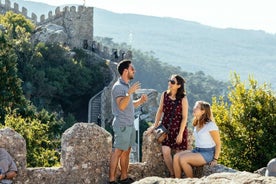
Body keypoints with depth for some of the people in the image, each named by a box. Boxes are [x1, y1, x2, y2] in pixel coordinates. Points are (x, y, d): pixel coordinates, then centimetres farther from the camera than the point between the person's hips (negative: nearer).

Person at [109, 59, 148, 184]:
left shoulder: (127, 86, 15)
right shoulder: (118, 87, -14)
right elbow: (121, 106, -25)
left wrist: (140, 101, 6)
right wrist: (130, 92, -33)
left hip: (130, 124, 9)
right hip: (122, 124, -9)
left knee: (126, 152, 11)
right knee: (118, 152, -8)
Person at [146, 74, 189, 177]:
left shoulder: (183, 99, -11)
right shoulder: (164, 95, 0)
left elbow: (184, 117, -10)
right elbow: (160, 111, 10)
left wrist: (180, 134, -12)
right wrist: (155, 125, 9)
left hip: (179, 129, -3)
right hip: (166, 128, 3)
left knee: (179, 154, 3)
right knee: (166, 152, -9)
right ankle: (172, 175, 8)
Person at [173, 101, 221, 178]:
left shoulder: (211, 125, -15)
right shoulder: (197, 124, 11)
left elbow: (218, 144, -11)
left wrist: (215, 159, -13)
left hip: (208, 153, -8)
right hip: (196, 150, 8)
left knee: (183, 159, -26)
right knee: (176, 156, -15)